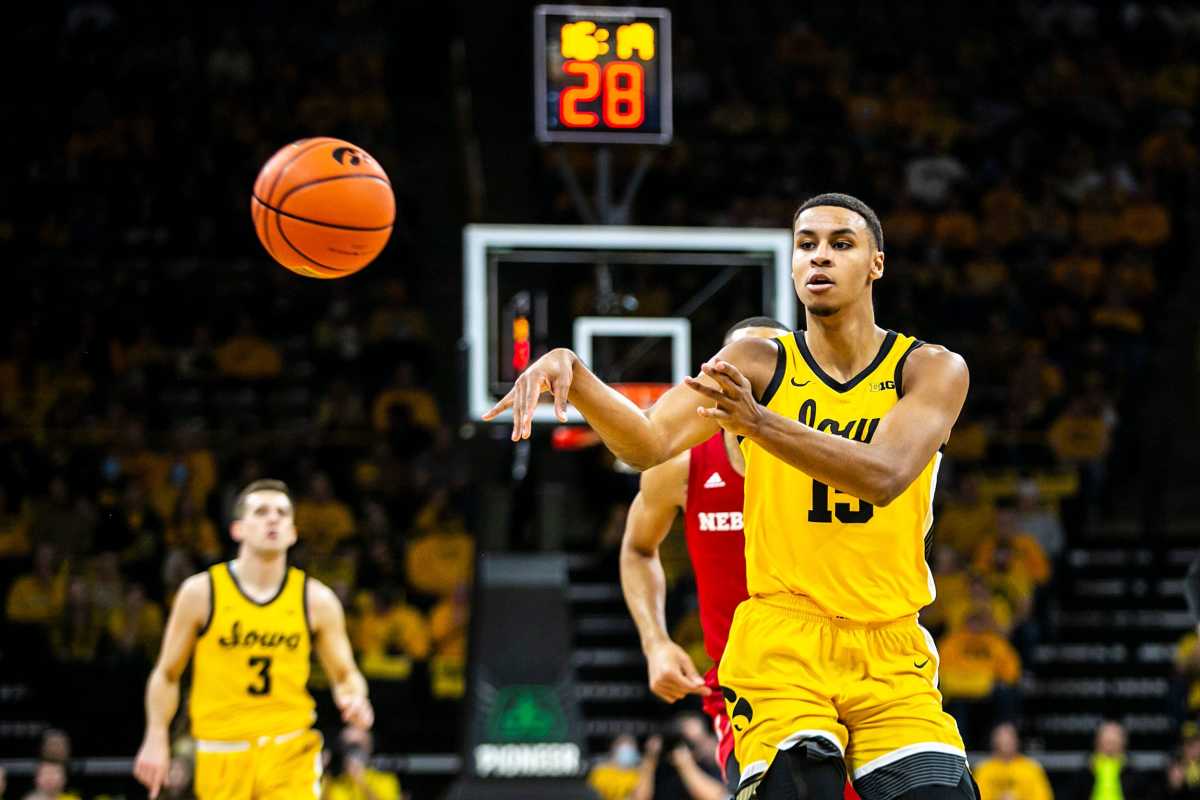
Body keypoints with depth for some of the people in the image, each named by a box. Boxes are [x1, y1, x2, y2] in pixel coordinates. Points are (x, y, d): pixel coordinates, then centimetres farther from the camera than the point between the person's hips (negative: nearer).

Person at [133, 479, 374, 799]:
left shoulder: (316, 600, 3)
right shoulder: (201, 592, -1)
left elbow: (345, 675, 11)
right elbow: (167, 674, 8)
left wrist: (354, 699, -12)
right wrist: (156, 739, 0)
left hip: (290, 749, 0)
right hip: (222, 753, 0)